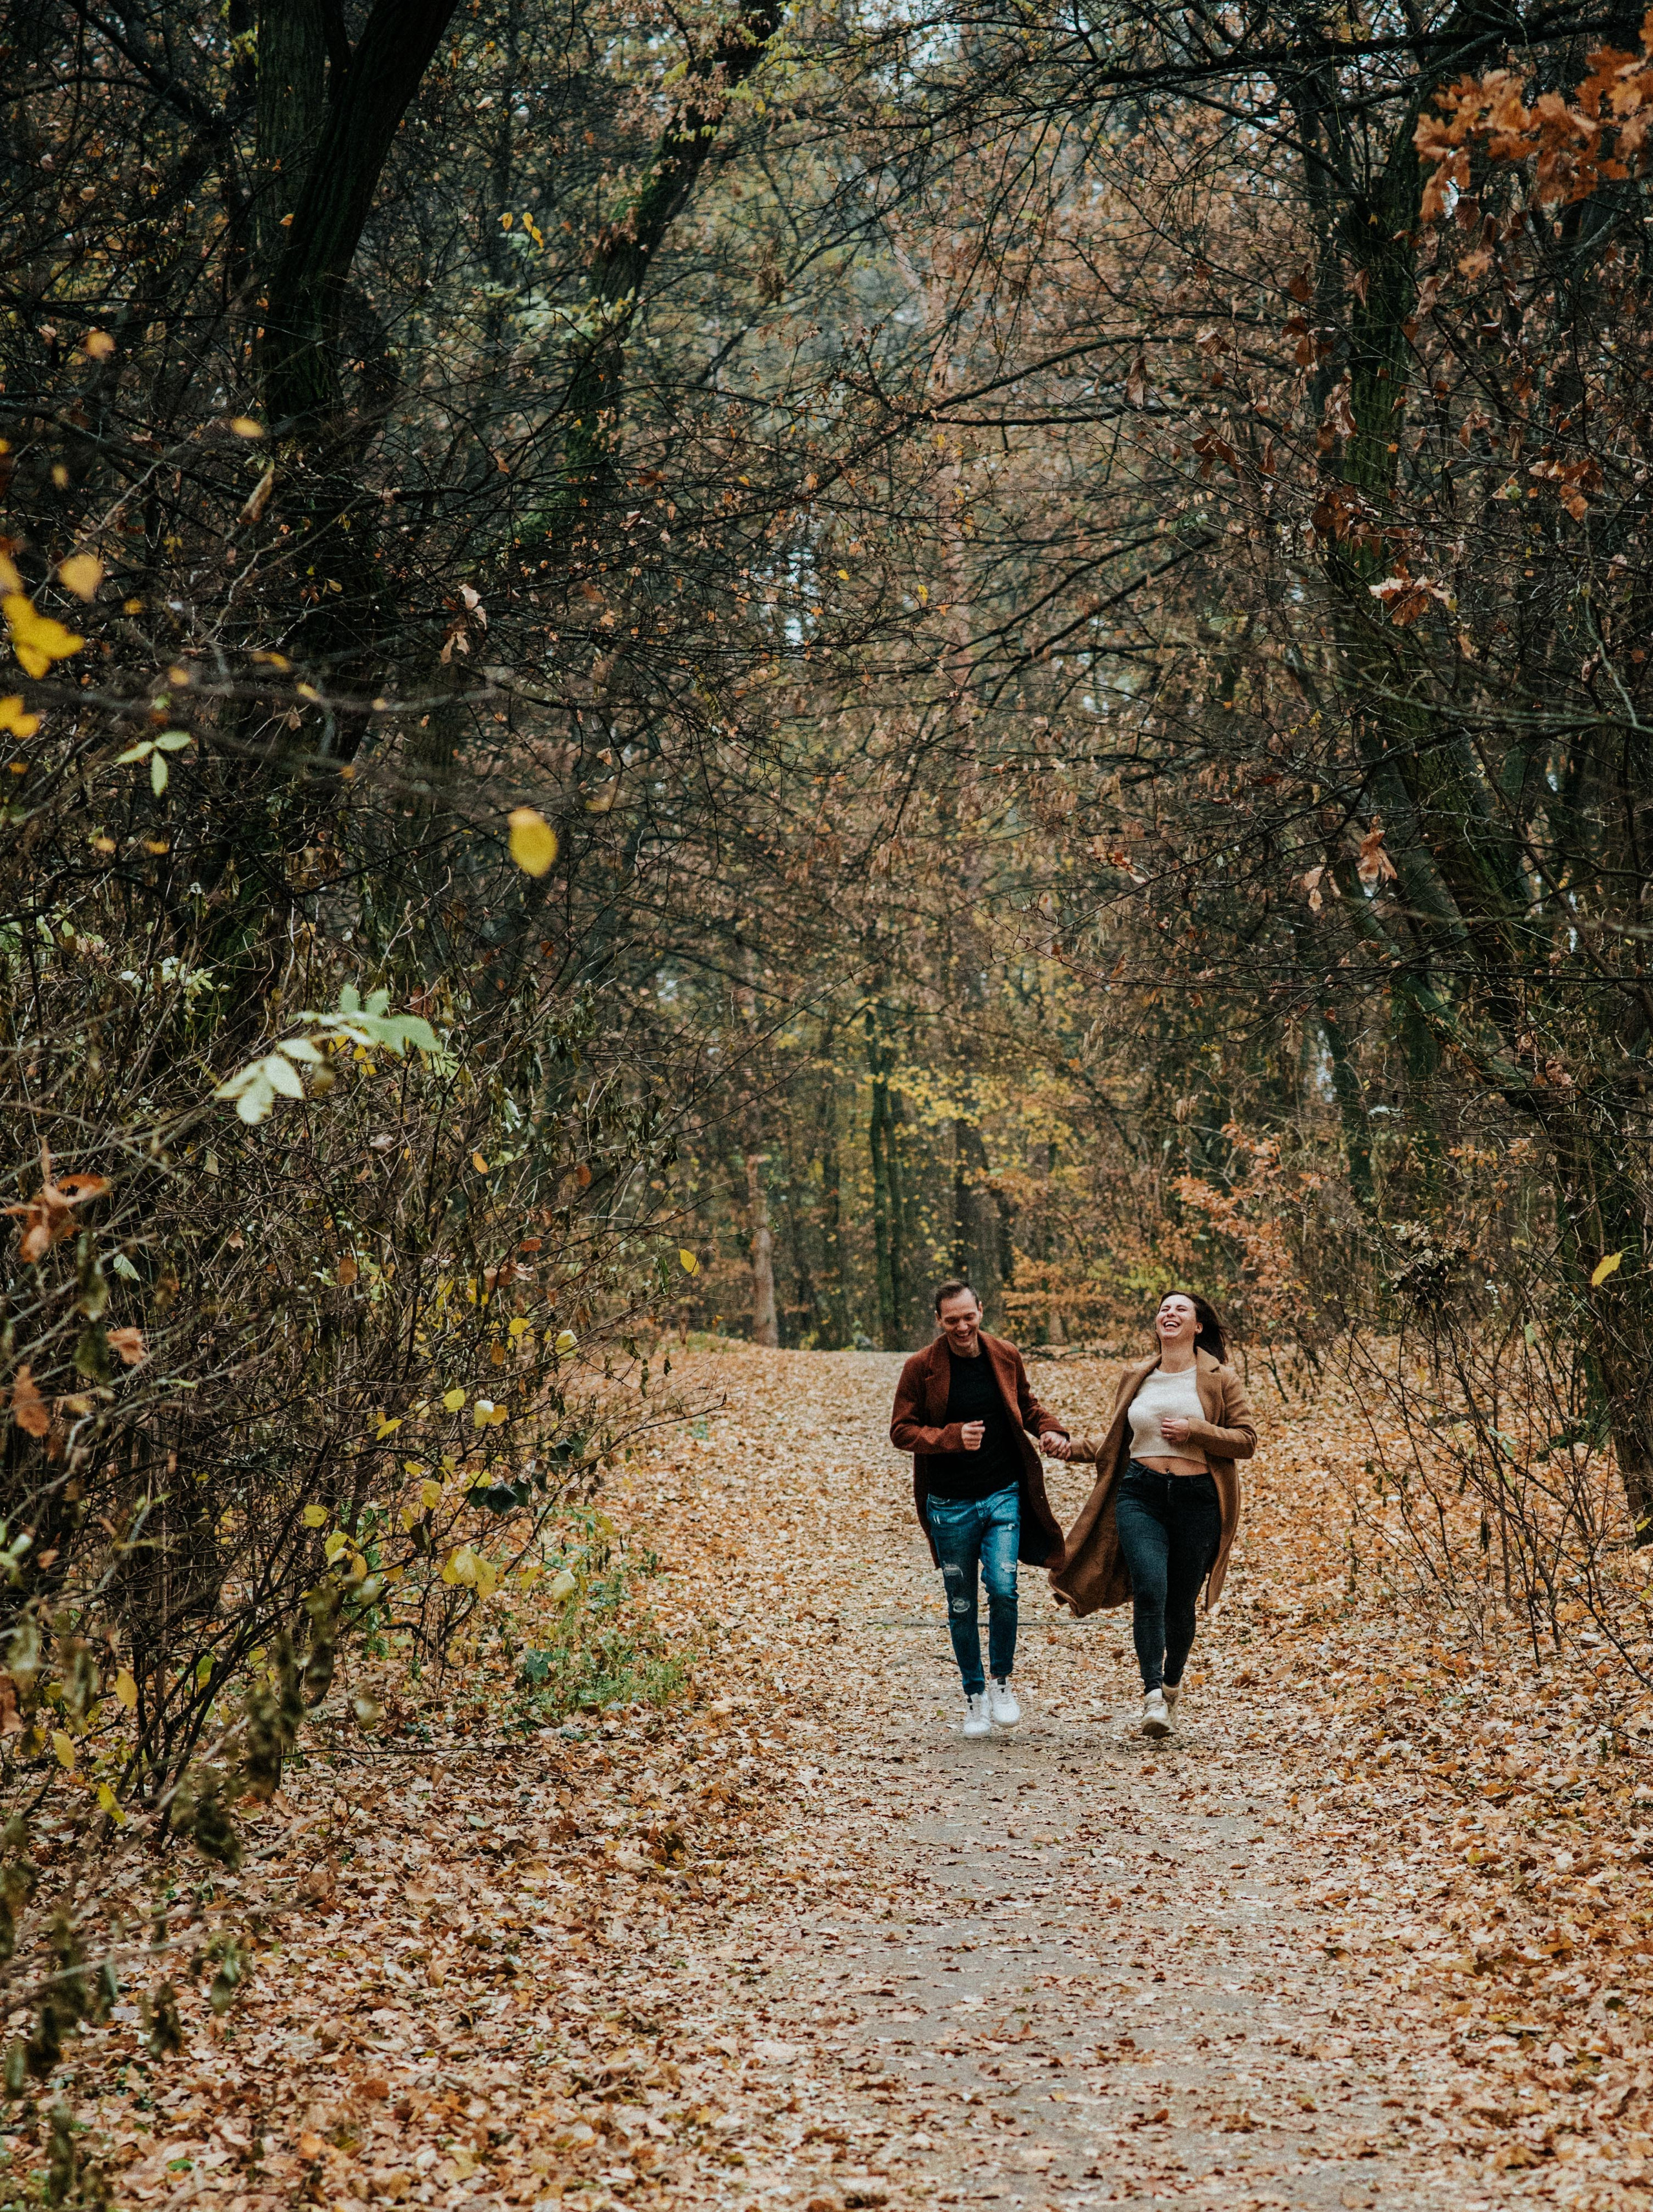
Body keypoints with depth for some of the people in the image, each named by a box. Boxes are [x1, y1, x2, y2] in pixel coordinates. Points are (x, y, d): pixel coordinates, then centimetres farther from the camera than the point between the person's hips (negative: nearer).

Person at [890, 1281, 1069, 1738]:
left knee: (1003, 1587, -15)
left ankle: (1002, 1681, 8)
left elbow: (1026, 1406, 19)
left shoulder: (1005, 1357, 2)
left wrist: (1050, 1429, -2)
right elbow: (901, 1431, -5)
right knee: (961, 1606, 6)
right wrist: (953, 1437, -21)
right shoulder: (922, 1368, -7)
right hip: (950, 1506, -1)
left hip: (1004, 1495, 1)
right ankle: (975, 1697, 23)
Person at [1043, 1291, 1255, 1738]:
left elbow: (1246, 1439, 0)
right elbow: (1116, 1442, 21)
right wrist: (1072, 1446, 6)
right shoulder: (1136, 1378, 14)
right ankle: (1153, 1698, -23)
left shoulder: (1218, 1379, 4)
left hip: (1197, 1498, -1)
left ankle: (1171, 1687, 30)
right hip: (1140, 1495, 1)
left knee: (1180, 1603, 5)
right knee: (1148, 1592, -18)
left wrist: (1194, 1431, -12)